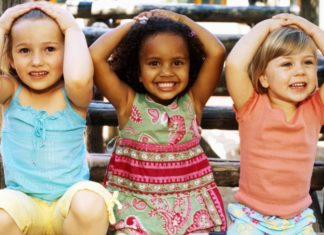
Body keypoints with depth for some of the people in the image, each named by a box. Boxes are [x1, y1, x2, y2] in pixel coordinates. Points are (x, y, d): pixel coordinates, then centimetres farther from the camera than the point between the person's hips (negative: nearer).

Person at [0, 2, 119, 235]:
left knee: (91, 206, -34)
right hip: (23, 200, 2)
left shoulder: (73, 95, -7)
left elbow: (78, 79, -33)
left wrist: (73, 29, -18)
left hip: (69, 202, -1)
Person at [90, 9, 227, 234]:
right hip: (135, 203, -1)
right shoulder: (128, 102, -2)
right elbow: (95, 56, -12)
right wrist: (131, 25, 0)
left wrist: (181, 20, 2)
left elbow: (217, 53, -9)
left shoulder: (193, 101, 1)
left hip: (189, 203, 1)